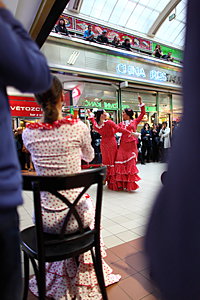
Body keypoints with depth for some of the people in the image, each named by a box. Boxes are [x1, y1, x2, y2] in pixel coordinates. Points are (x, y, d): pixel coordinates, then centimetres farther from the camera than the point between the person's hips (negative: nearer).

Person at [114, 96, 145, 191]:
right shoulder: (121, 124, 15)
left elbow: (142, 113, 10)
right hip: (123, 145, 2)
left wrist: (140, 102, 6)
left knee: (130, 163, -2)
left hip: (132, 145, -2)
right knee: (121, 162, -4)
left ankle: (130, 184, 7)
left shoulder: (135, 122, 10)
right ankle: (120, 184, 4)